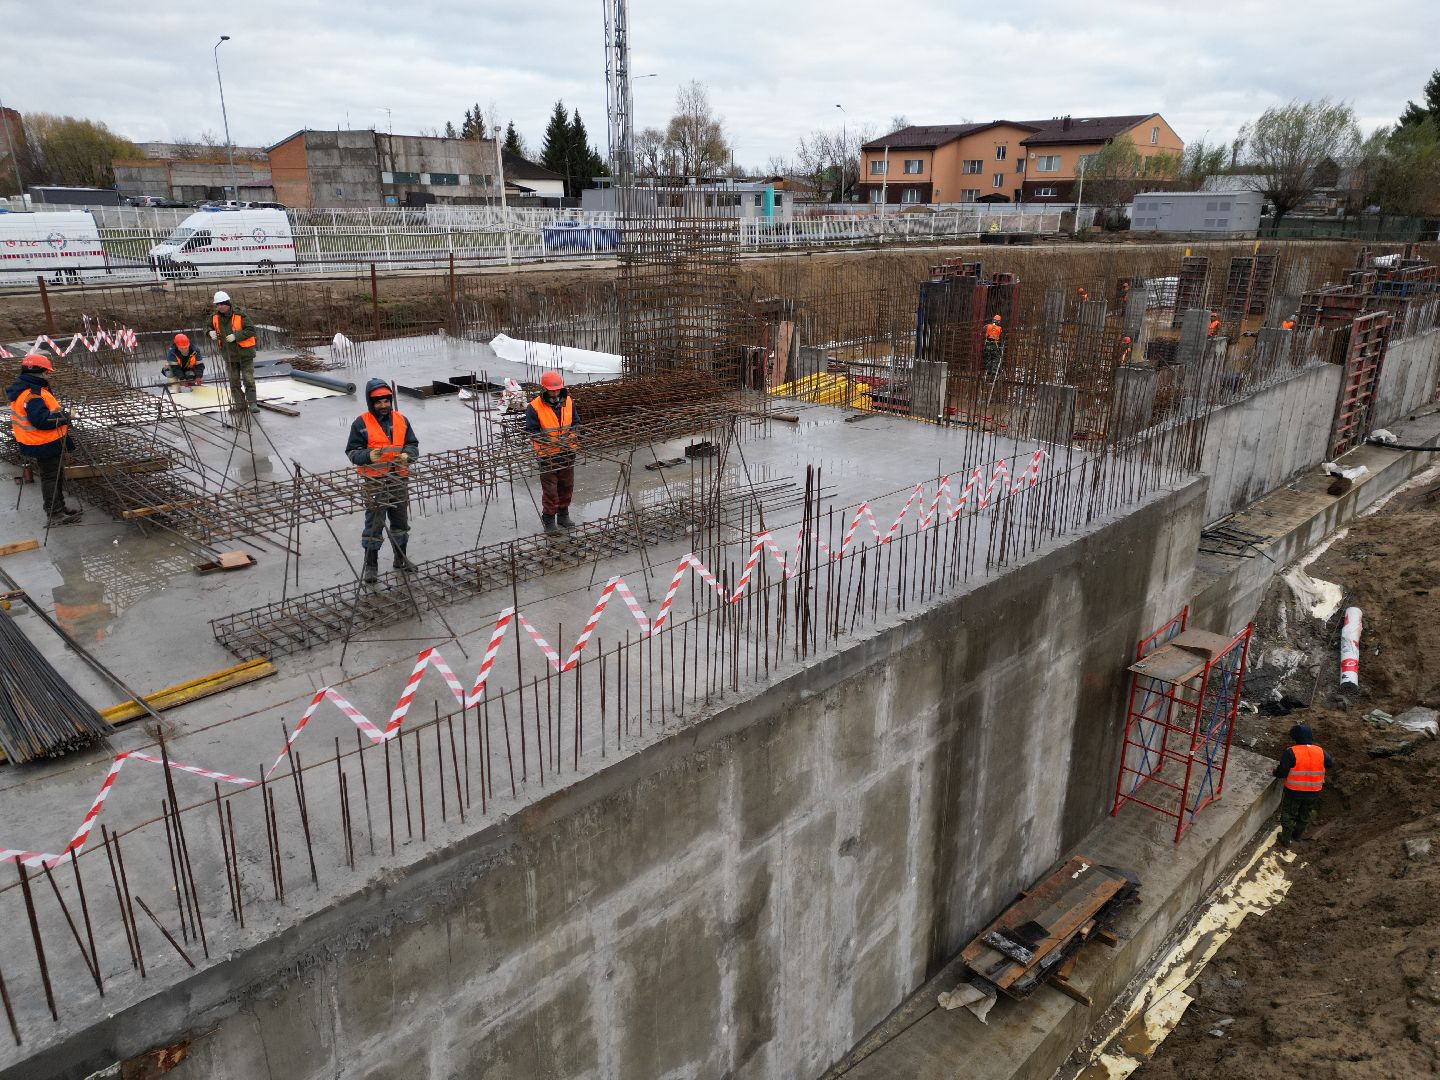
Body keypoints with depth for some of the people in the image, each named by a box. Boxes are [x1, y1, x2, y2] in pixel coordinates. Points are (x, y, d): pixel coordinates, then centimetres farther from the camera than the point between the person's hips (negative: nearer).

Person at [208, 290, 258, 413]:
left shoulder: (240, 316, -16)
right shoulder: (215, 317, 1)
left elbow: (251, 330, -19)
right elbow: (210, 327, 17)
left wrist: (236, 336, -27)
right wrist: (211, 332, -7)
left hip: (244, 353, -5)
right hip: (229, 355, 6)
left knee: (248, 379, -4)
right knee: (234, 381, 10)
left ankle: (252, 403, 1)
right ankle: (240, 403, 18)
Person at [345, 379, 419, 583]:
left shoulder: (401, 420, 6)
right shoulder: (361, 423, -6)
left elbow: (413, 444, 10)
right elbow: (352, 452, -6)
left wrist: (407, 455, -13)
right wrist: (369, 455, -26)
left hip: (399, 479, 4)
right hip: (374, 482, -4)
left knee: (401, 520, 15)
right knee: (374, 523, 1)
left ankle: (401, 558, 32)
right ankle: (371, 566, 10)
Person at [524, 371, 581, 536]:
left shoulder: (568, 401, 2)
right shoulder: (534, 407, -13)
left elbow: (576, 423, 11)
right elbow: (531, 432, -13)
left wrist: (573, 434, -10)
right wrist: (550, 439, -25)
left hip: (567, 453, 5)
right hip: (547, 455, -5)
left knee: (567, 486, 17)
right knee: (550, 489, 0)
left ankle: (563, 515, 34)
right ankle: (549, 520, 13)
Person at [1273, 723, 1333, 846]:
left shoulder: (1291, 753, -24)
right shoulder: (1320, 752, -9)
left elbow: (1281, 772, -23)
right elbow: (1331, 764, 11)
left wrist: (1276, 772, -1)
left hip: (1293, 791, -4)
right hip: (1313, 793, 4)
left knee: (1288, 815, 18)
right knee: (1305, 815, 26)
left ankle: (1286, 839, 29)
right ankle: (1297, 835, 46)